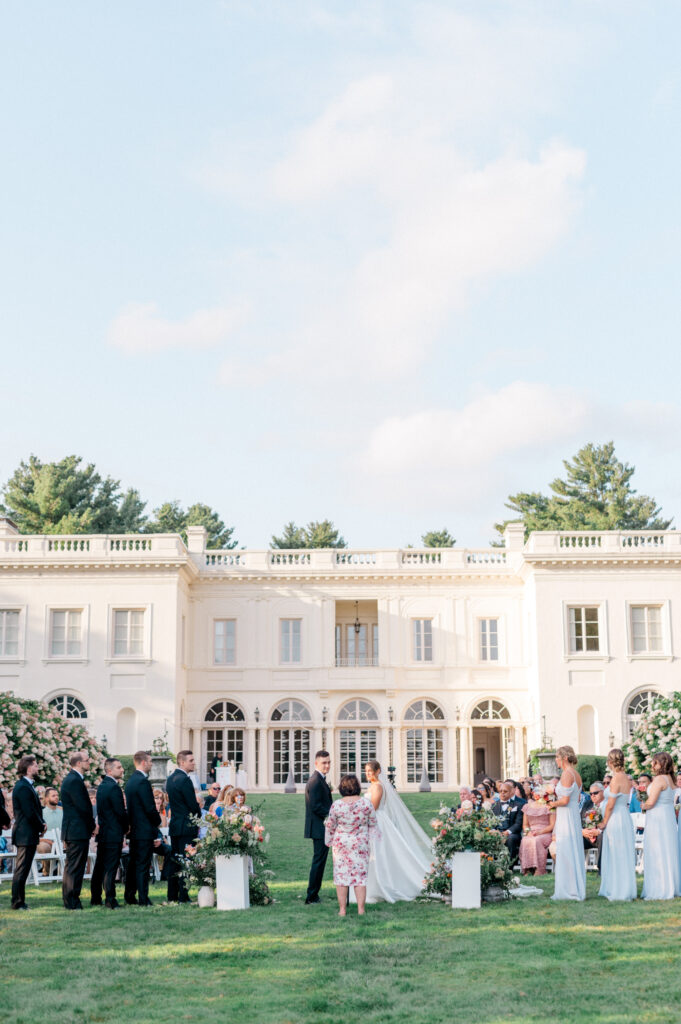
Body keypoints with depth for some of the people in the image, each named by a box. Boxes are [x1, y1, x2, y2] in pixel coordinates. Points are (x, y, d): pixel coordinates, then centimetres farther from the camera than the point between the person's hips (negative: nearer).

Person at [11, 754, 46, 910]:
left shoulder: (26, 785, 15)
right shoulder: (23, 787, -18)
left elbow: (34, 810, 20)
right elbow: (30, 813, -21)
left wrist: (41, 824, 5)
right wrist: (41, 827, -8)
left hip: (26, 835, 11)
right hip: (26, 834, -11)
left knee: (21, 870, 14)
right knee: (21, 870, -4)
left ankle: (18, 902, 19)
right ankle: (18, 903, 0)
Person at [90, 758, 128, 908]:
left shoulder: (101, 786, 12)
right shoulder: (114, 787, -17)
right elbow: (121, 812, -17)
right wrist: (126, 828, -1)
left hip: (102, 832, 9)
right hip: (114, 834, -9)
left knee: (100, 866, 14)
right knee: (111, 867, -6)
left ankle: (95, 898, 20)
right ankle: (110, 900, -5)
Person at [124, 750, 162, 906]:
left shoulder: (130, 781, 12)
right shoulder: (143, 781, -17)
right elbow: (150, 807, -18)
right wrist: (157, 821, -3)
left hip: (134, 829, 9)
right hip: (145, 829, -9)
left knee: (133, 863, 14)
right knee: (143, 865, -6)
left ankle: (129, 896, 20)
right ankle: (143, 899, -3)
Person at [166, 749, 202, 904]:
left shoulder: (170, 779, 12)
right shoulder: (185, 780, -17)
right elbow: (193, 805, -16)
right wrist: (198, 818, 3)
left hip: (174, 825, 9)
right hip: (187, 826, -9)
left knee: (175, 861, 13)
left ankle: (172, 896, 16)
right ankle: (183, 897, -4)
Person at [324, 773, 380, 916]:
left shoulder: (336, 805, -11)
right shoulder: (366, 803, -8)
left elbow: (330, 826, 0)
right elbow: (373, 824, 2)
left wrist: (329, 842, 16)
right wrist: (374, 839, 18)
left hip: (341, 844, -1)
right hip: (361, 844, 1)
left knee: (341, 875, 7)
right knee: (360, 875, 8)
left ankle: (342, 909, 8)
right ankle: (361, 909, 4)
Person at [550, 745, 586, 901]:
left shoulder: (566, 774, -15)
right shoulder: (576, 774, 13)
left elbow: (565, 800, -20)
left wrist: (552, 804, -3)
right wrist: (556, 801, 17)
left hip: (566, 816, -9)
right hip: (575, 814, 9)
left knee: (566, 852, -4)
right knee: (575, 852, 12)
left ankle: (569, 890, 0)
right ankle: (577, 889, 17)